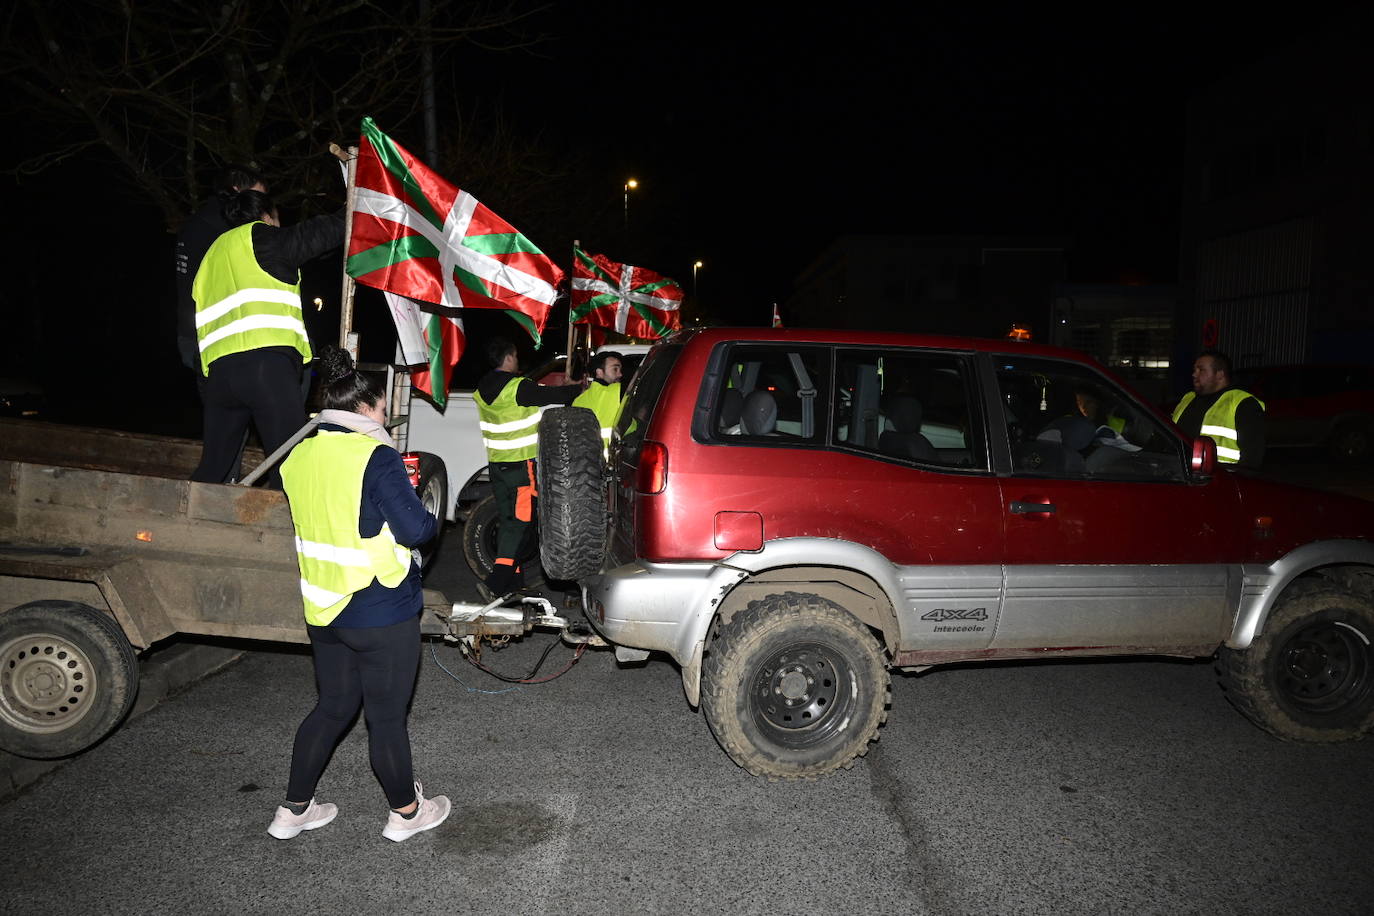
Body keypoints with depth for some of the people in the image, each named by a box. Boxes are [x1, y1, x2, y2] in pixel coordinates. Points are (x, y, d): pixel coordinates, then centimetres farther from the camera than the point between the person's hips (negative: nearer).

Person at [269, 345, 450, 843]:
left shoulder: (298, 456, 4)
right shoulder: (375, 457, -19)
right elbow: (414, 528, -21)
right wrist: (432, 518, -2)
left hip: (323, 610, 7)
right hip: (383, 615, -7)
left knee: (332, 707, 22)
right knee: (387, 717, 9)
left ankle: (293, 810, 32)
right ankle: (406, 811, 27)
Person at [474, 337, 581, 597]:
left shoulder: (482, 390, 7)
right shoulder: (518, 388, -18)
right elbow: (555, 395, -12)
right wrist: (580, 388, 7)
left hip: (496, 465, 8)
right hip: (521, 465, -8)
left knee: (507, 519, 14)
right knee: (520, 520, -4)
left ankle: (511, 578, 21)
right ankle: (498, 581, -8)